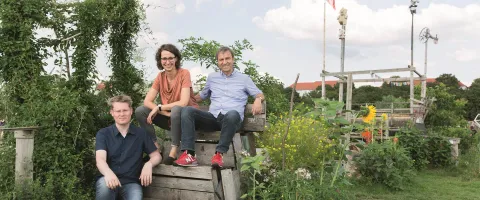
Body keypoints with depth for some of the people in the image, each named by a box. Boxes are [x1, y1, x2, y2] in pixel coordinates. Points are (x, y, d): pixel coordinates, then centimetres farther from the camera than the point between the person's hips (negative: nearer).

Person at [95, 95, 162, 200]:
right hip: (110, 180, 0)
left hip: (131, 182, 0)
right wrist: (108, 173, -34)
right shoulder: (103, 133, 4)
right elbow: (100, 159, -10)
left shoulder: (141, 133, 8)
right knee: (105, 184, -34)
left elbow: (157, 156, 11)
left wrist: (148, 164, -15)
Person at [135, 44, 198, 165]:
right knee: (140, 111, -11)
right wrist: (166, 113, -22)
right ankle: (155, 146, -5)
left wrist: (159, 107, -19)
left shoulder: (184, 73, -15)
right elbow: (147, 101, -8)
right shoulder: (160, 76, 0)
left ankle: (174, 150, -25)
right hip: (168, 117, 5)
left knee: (176, 110, -38)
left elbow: (183, 103, -25)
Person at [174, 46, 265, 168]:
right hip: (213, 117, 3)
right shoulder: (212, 77, 24)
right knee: (187, 110, -23)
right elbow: (202, 96, 34)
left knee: (232, 114, -41)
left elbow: (260, 95, 15)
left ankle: (219, 154, -32)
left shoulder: (244, 79, 17)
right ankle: (189, 154, -34)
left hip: (231, 119, -3)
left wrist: (258, 100, -10)